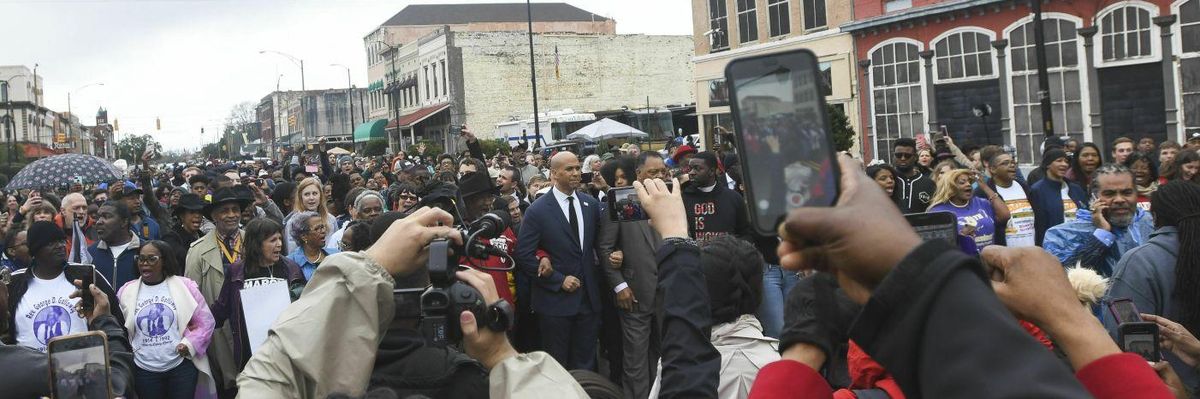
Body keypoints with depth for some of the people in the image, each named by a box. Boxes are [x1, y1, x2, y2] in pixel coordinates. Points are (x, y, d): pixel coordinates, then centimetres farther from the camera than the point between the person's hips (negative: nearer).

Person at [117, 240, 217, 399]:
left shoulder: (185, 286, -2)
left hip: (182, 366, -2)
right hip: (144, 370, 2)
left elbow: (205, 322, 0)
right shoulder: (126, 291, 5)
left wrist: (190, 344, -12)